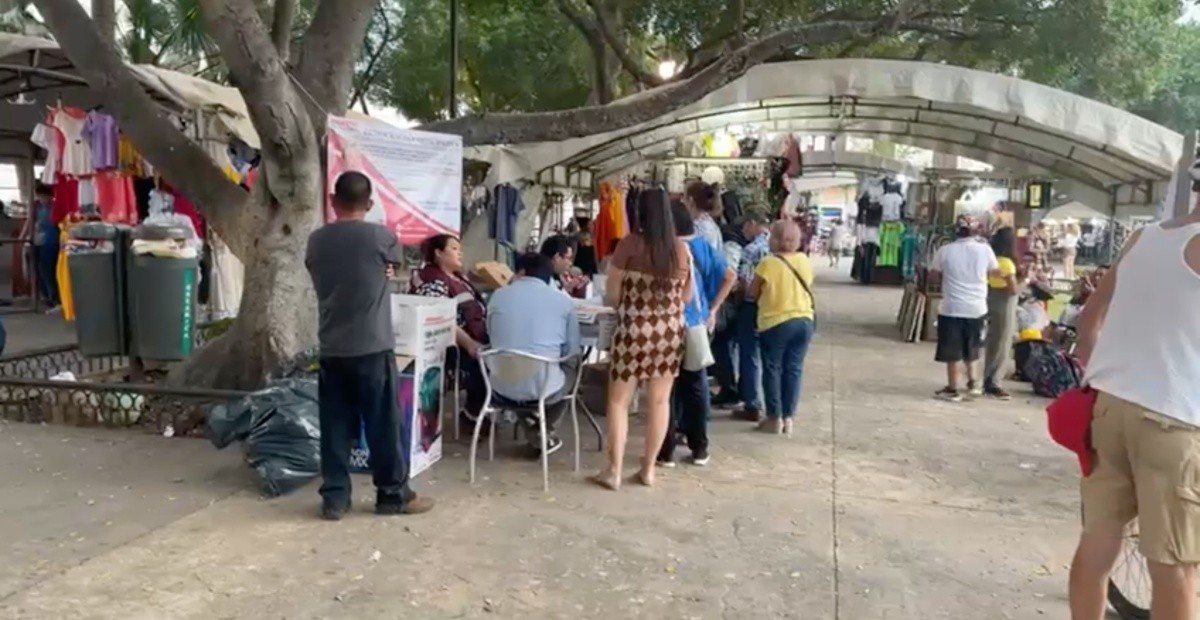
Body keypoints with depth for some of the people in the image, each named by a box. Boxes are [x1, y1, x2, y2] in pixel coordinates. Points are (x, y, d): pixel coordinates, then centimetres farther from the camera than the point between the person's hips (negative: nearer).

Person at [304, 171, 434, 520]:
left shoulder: (316, 241, 3)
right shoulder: (380, 237, -9)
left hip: (331, 350, 4)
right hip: (372, 348, -4)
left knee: (335, 426, 10)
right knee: (384, 424, 6)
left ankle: (334, 497, 14)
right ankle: (393, 494, 16)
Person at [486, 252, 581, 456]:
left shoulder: (498, 295, 6)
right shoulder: (564, 301, 2)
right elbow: (572, 352, 6)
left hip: (503, 388, 2)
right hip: (544, 388, -1)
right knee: (571, 369, 32)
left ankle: (532, 426, 18)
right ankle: (543, 432, 21)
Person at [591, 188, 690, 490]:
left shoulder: (630, 244, -8)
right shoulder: (681, 248, 2)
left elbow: (611, 296, -5)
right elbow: (685, 296, 12)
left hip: (634, 331, -4)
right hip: (670, 332, 4)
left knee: (619, 400, 7)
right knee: (659, 401, 11)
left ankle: (614, 471, 8)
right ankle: (648, 468, 20)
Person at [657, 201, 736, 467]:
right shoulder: (703, 246, 3)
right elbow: (730, 276, 9)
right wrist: (713, 309, 11)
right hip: (697, 325, 5)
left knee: (667, 386, 2)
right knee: (696, 383, 12)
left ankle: (667, 451, 7)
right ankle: (699, 448, 18)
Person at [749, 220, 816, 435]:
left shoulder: (768, 263, -13)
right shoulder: (804, 261, 3)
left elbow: (752, 293, -4)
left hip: (776, 323, -5)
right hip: (804, 321, 5)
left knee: (772, 369, 7)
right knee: (793, 369, 11)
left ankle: (775, 418, 10)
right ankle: (788, 417, 16)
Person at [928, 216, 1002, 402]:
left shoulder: (945, 251, -8)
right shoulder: (985, 249, -4)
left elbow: (934, 275, 3)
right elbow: (996, 272, 10)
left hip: (952, 307, -2)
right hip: (977, 307, 2)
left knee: (952, 350, 5)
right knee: (970, 347, 22)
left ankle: (952, 389, 9)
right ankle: (972, 382, 26)